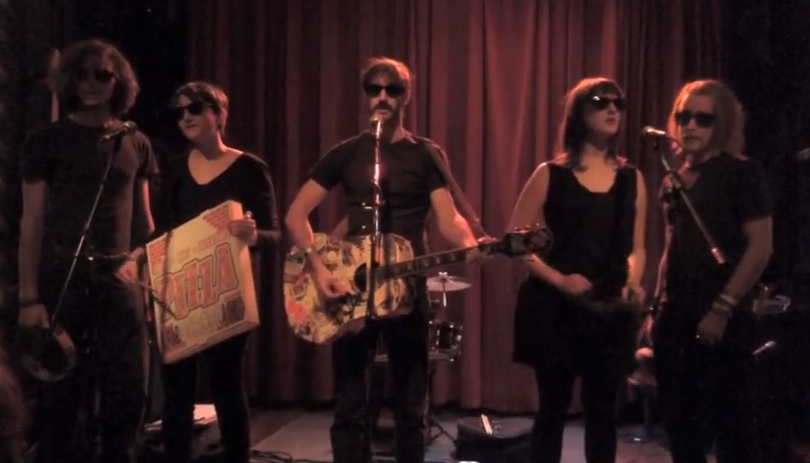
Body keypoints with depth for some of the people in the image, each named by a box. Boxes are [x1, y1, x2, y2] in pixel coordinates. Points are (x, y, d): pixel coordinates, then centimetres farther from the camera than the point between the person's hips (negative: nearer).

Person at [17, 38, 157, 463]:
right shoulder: (47, 140, 2)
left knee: (126, 391, 3)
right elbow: (32, 222, -1)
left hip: (121, 277, 3)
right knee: (61, 389, 2)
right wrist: (29, 297, -9)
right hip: (62, 276, -3)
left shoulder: (136, 144, 11)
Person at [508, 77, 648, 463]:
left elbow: (636, 247, 13)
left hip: (610, 311, 3)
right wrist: (557, 278, -14)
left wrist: (633, 282, -7)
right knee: (553, 404, 5)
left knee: (602, 406, 9)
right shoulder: (550, 175, -3)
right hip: (554, 307, -3)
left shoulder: (632, 179, 8)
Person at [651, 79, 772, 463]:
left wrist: (722, 309, -16)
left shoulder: (742, 173, -6)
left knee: (727, 421, 0)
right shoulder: (674, 183, 13)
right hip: (676, 318, 7)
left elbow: (761, 247, -13)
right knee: (679, 422, 11)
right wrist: (657, 309, 12)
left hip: (720, 320, -7)